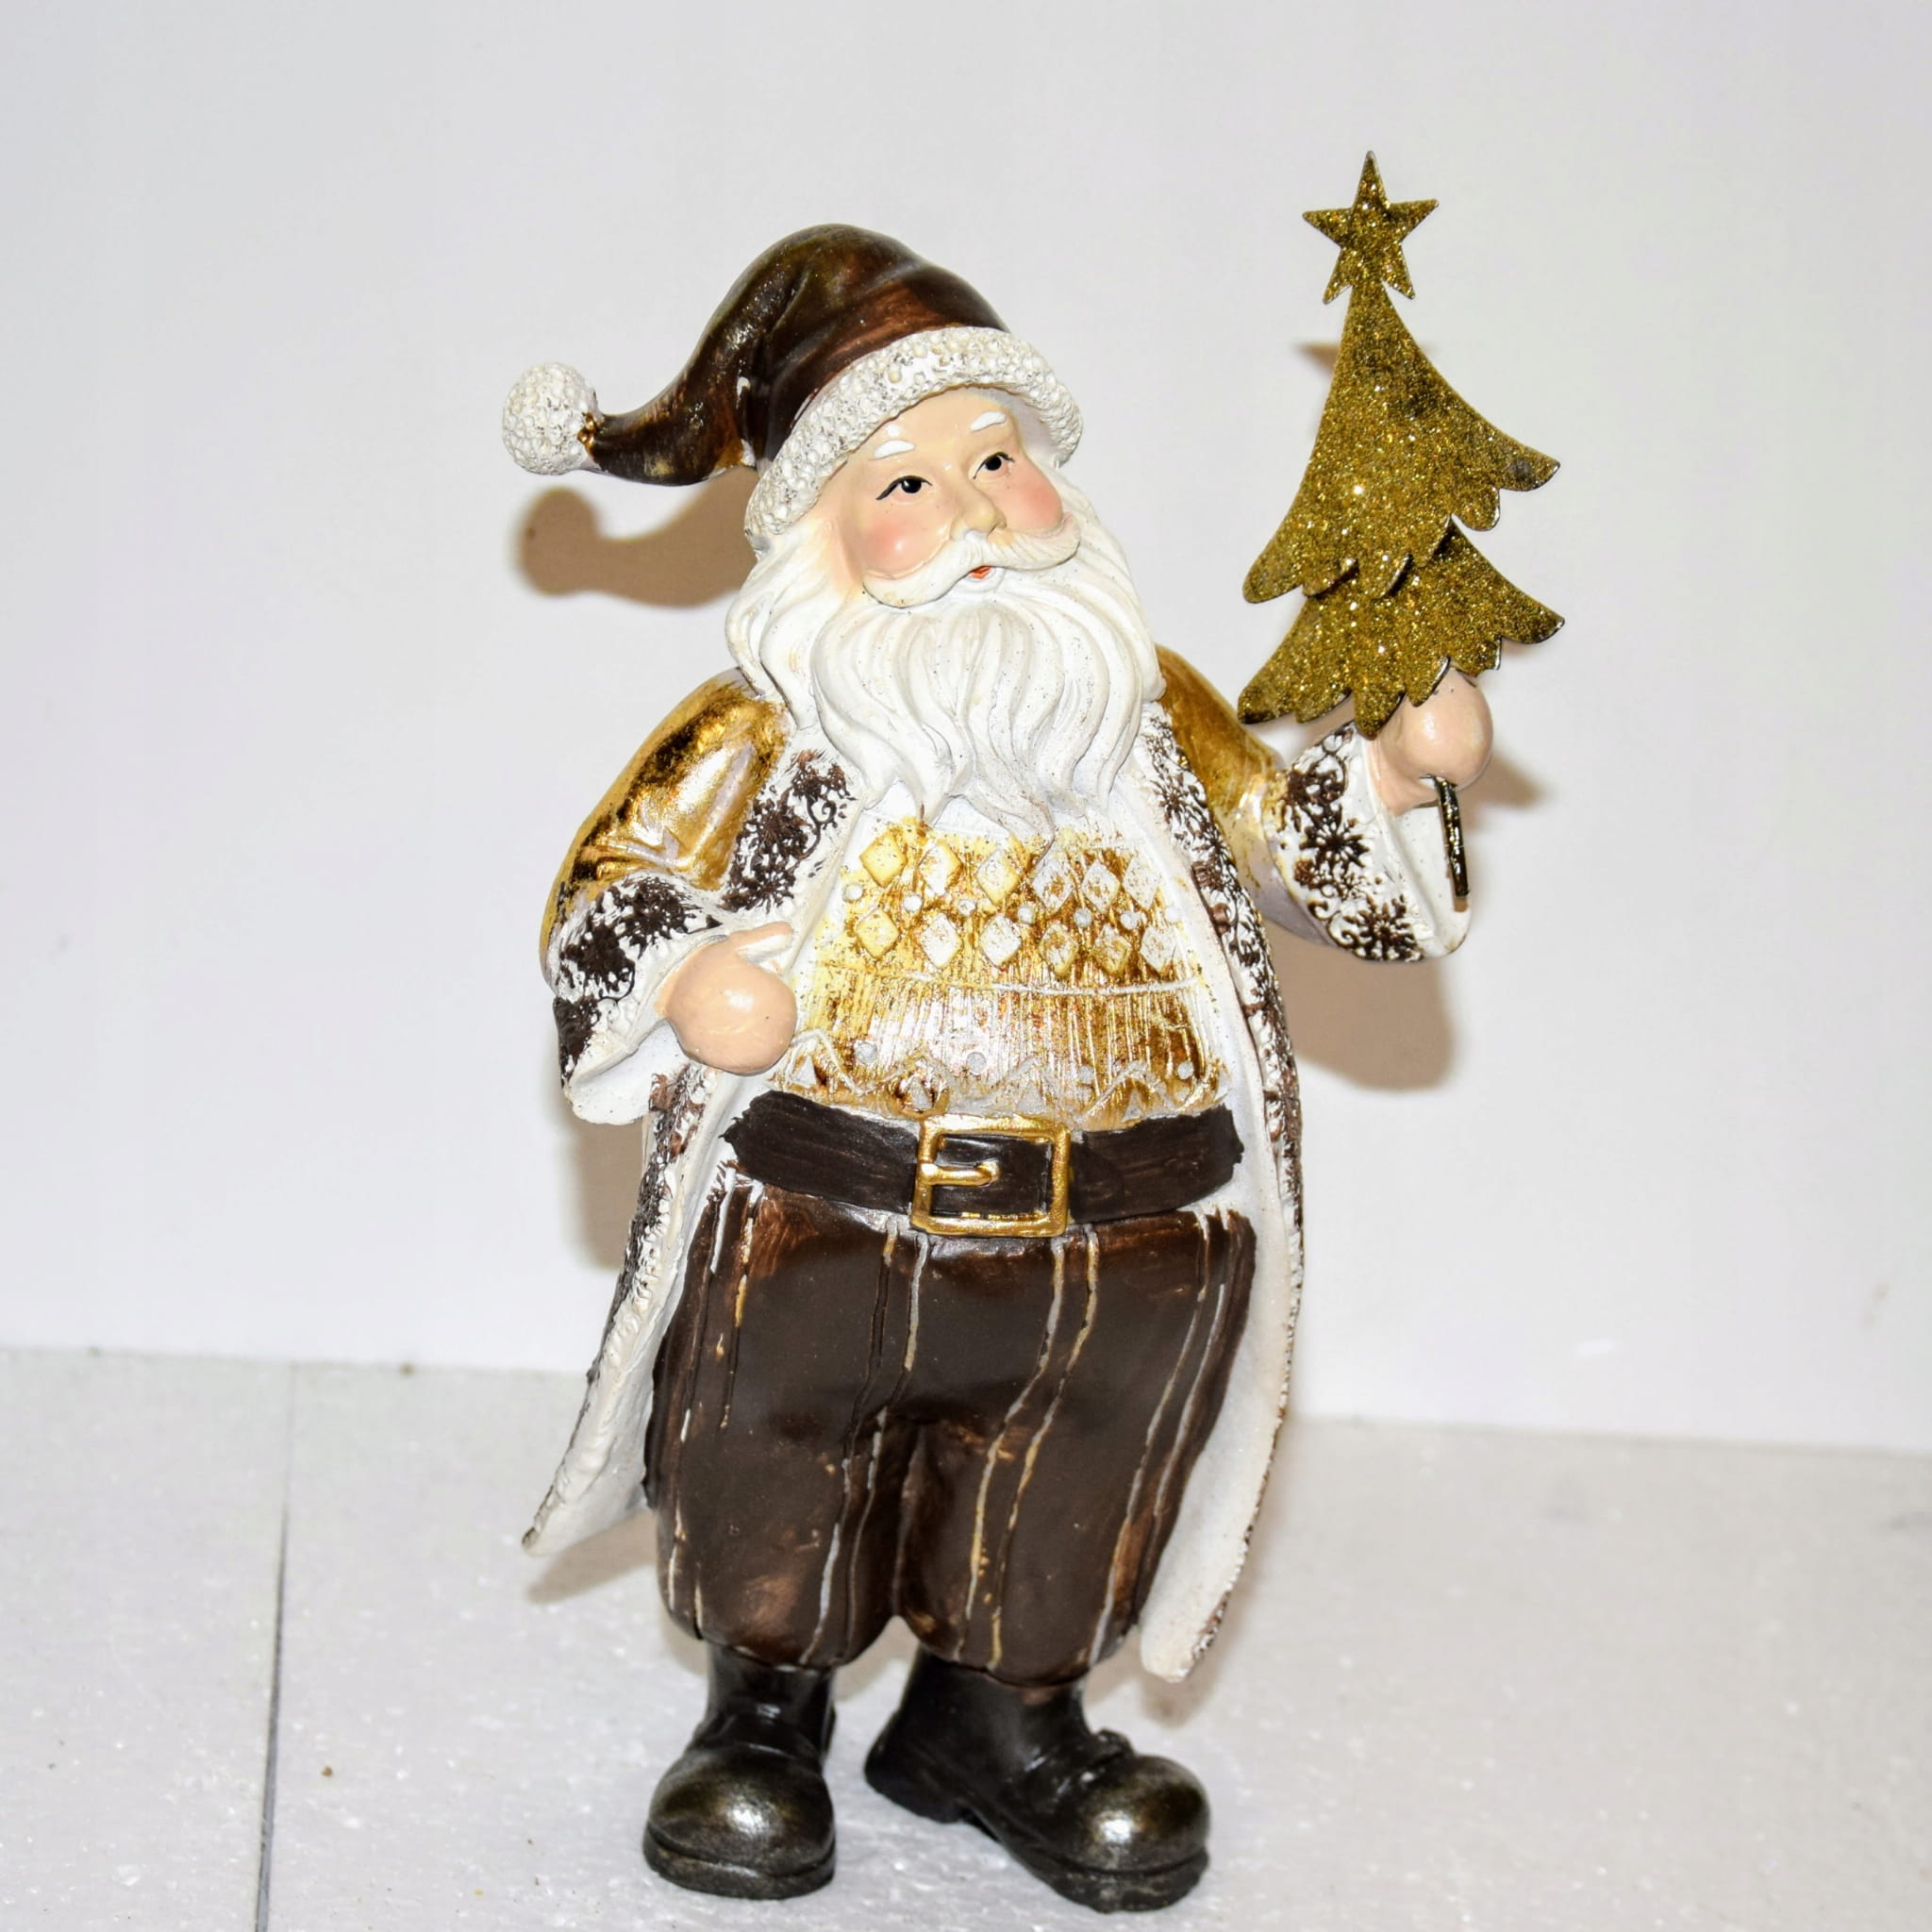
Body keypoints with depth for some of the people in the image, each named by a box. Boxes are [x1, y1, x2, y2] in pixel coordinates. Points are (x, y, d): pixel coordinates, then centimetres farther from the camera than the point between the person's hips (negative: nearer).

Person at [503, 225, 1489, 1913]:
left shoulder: (1147, 711, 5)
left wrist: (1396, 769, 2)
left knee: (1070, 1493, 15)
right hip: (818, 1225, -2)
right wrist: (684, 988, -23)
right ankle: (766, 1708, 35)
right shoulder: (766, 739, -7)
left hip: (1115, 1252, 3)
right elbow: (605, 899, -4)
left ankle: (997, 1710, 38)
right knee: (773, 1459, 10)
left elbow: (1278, 833, 17)